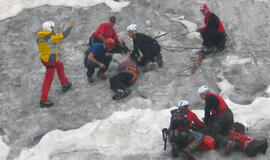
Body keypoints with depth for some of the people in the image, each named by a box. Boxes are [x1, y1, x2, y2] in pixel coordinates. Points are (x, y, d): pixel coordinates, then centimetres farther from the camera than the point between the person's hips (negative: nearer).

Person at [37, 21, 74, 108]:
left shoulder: (40, 38, 1)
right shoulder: (50, 37, -24)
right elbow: (63, 35, -19)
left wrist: (55, 52, 25)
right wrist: (71, 27, -6)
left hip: (44, 58, 9)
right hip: (50, 61, -9)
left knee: (60, 65, 31)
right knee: (48, 80, -1)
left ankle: (65, 84, 44)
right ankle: (43, 101, 4)